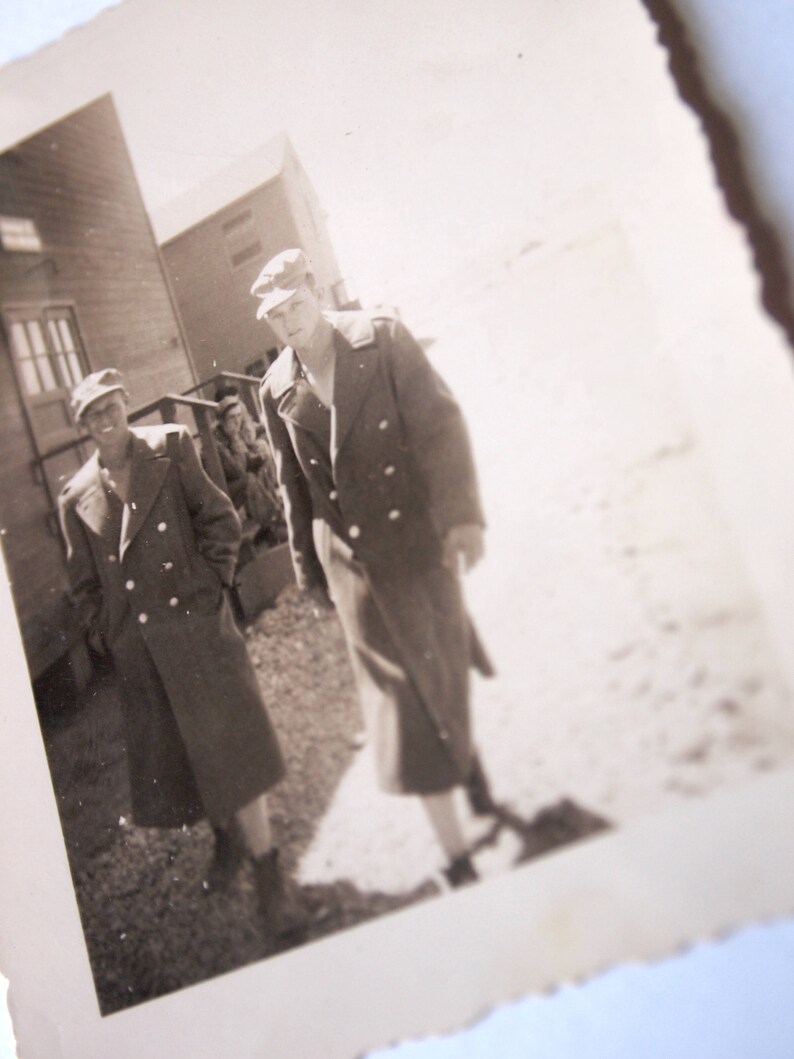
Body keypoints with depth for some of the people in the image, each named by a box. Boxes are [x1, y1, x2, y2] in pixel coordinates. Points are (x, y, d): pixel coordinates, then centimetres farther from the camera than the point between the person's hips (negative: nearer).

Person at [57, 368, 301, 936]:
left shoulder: (170, 448, 0)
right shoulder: (78, 497, 7)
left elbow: (220, 520, 0)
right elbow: (85, 584, 14)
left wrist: (211, 584, -6)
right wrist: (104, 636, 6)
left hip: (196, 625, -3)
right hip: (139, 649, 3)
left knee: (230, 744, -3)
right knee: (172, 754, 12)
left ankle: (268, 873, 7)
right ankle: (227, 838, 36)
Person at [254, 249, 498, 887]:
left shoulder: (382, 338, -4)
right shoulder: (276, 390, 3)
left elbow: (440, 423, -10)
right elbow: (295, 488, 9)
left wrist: (461, 513, -18)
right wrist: (311, 569, 13)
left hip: (419, 537, -1)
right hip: (354, 559, 1)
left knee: (444, 665, 16)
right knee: (403, 694, 2)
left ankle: (466, 757, 49)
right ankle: (457, 854, 13)